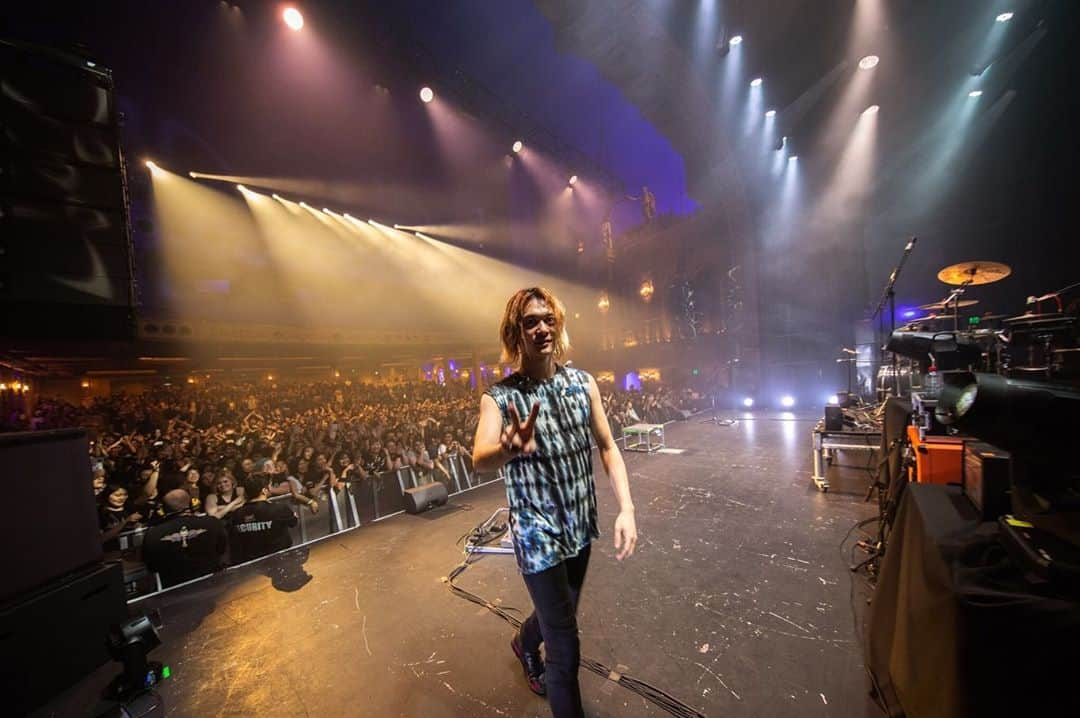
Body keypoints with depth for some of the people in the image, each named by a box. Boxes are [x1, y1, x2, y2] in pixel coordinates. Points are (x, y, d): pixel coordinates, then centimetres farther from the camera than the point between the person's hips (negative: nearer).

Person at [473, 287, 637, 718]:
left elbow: (607, 447, -2)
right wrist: (509, 448, -55)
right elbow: (480, 460, -32)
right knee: (566, 647, 5)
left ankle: (525, 644, 61)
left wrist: (626, 508, -12)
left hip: (581, 526, 5)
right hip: (538, 534, -5)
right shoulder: (498, 398, -17)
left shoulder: (583, 382, -6)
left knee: (559, 613, 28)